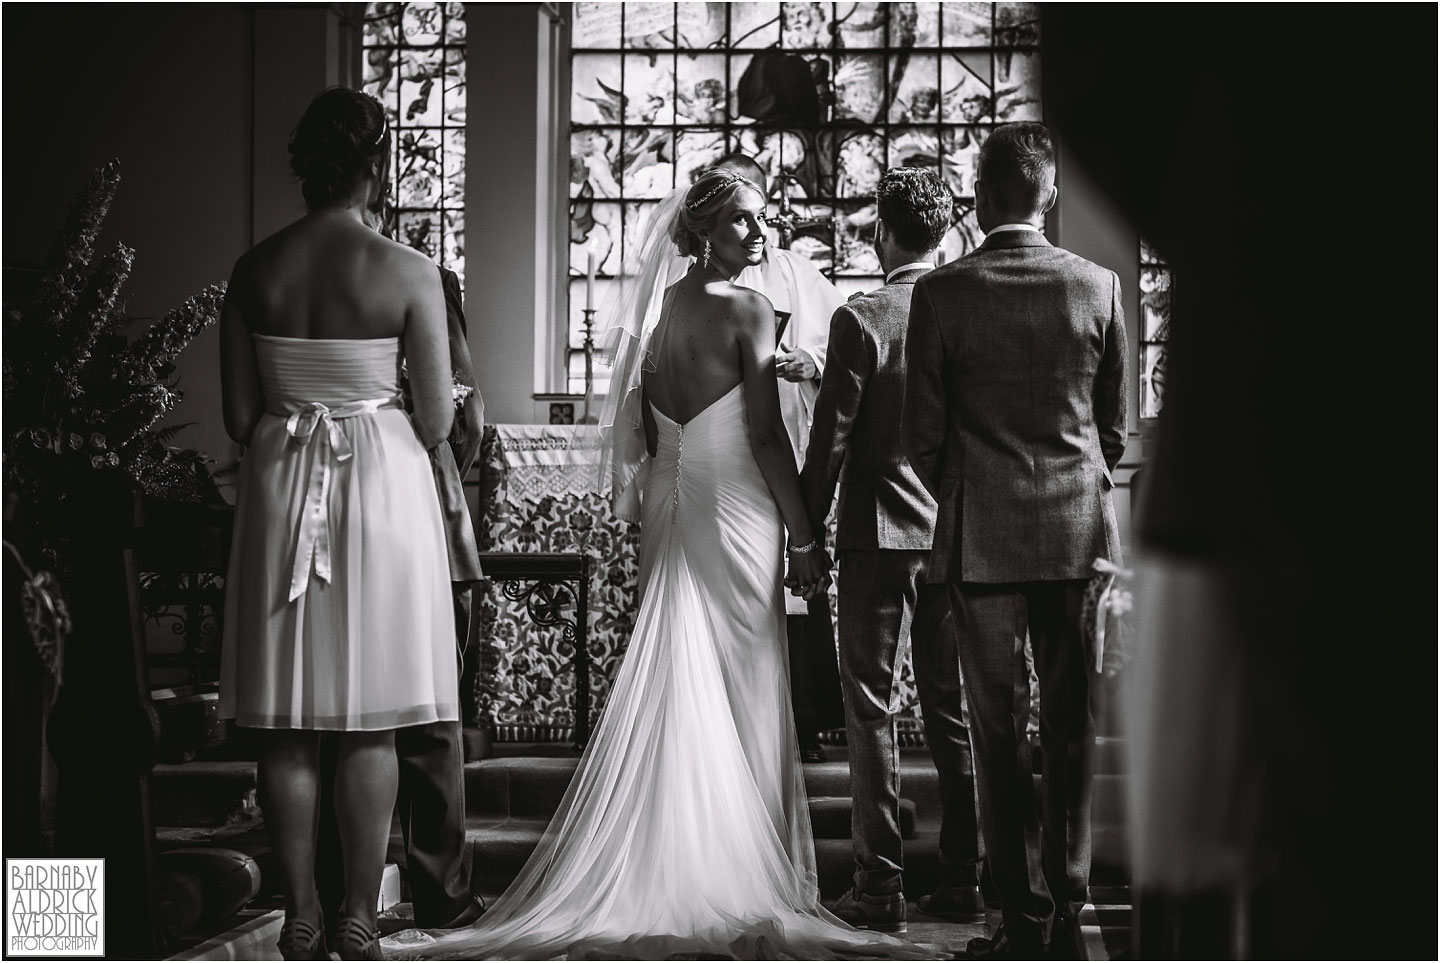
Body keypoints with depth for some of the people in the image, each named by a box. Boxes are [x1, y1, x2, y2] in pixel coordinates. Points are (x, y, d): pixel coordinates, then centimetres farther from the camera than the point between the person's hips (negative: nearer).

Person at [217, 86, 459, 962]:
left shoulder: (255, 270, -1)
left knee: (288, 722, 9)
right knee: (370, 722, 5)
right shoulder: (409, 272, -9)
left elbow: (239, 417, 2)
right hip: (383, 487, -2)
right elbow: (436, 421, -7)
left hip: (279, 489, 3)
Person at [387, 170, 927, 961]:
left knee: (667, 689, 9)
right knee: (742, 699, 0)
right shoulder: (747, 312, -10)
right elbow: (766, 436, -13)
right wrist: (805, 538, -7)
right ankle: (740, 888, 5)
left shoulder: (652, 307, 9)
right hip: (735, 512, -6)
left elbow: (640, 435, 11)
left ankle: (650, 873, 10)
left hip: (668, 512, 6)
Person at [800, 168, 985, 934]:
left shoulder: (861, 321, -10)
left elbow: (831, 437, -10)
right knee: (953, 711, 12)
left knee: (872, 711, 3)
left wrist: (806, 530, 1)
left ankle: (880, 886, 3)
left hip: (879, 535, -4)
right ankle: (963, 882, 16)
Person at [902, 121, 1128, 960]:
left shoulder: (942, 293, -7)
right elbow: (1116, 424, 8)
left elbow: (923, 431, -2)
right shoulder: (1098, 286, 0)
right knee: (1073, 722, 8)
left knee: (998, 727, 3)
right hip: (1079, 529, 2)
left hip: (982, 534, -2)